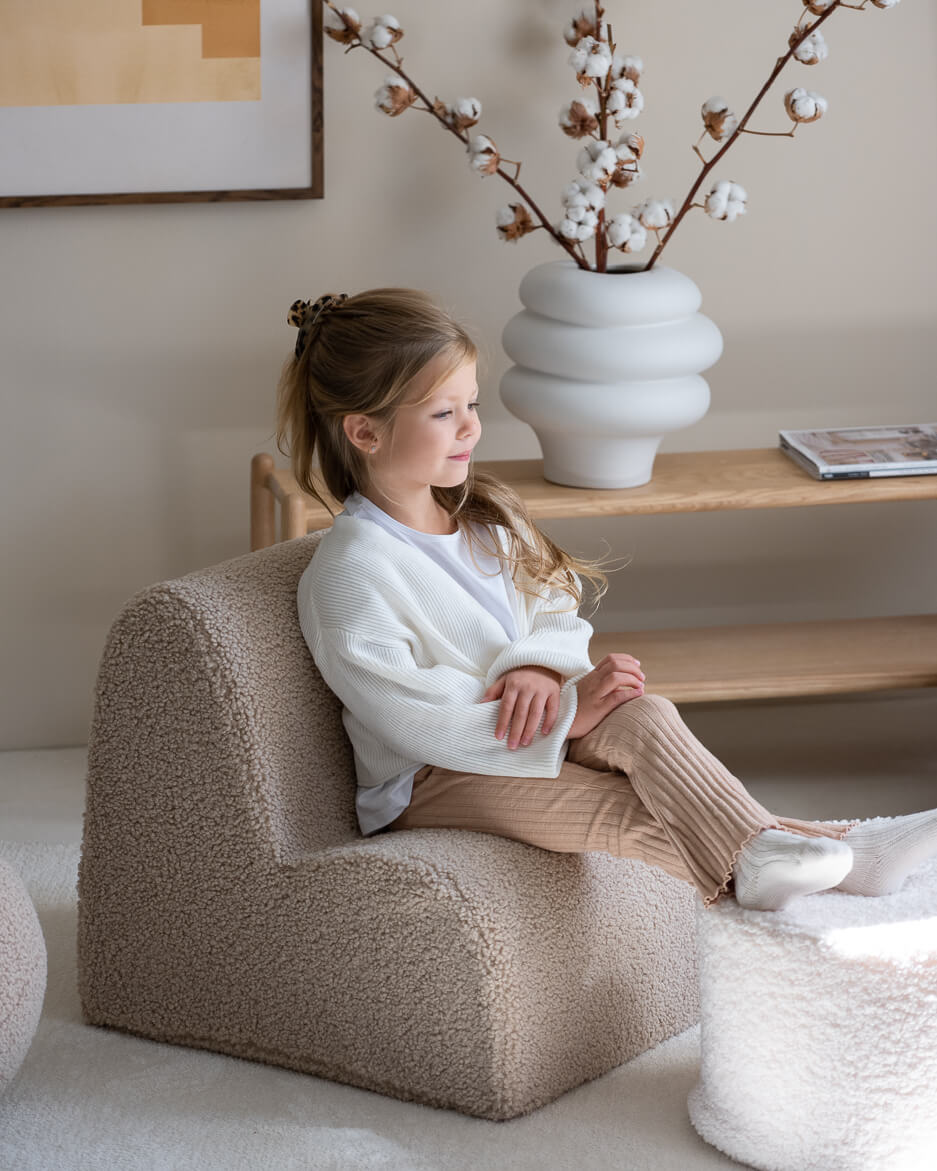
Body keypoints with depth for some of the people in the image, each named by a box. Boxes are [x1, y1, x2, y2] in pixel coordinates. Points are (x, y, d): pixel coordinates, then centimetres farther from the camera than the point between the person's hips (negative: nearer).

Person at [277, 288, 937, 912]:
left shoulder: (485, 519, 10)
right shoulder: (351, 573, -17)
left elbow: (557, 615, 10)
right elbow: (415, 719, -22)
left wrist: (540, 666, -16)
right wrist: (570, 712, -24)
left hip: (533, 727, 7)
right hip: (428, 783, -7)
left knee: (642, 713, -25)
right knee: (631, 819, -29)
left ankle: (758, 850, -41)